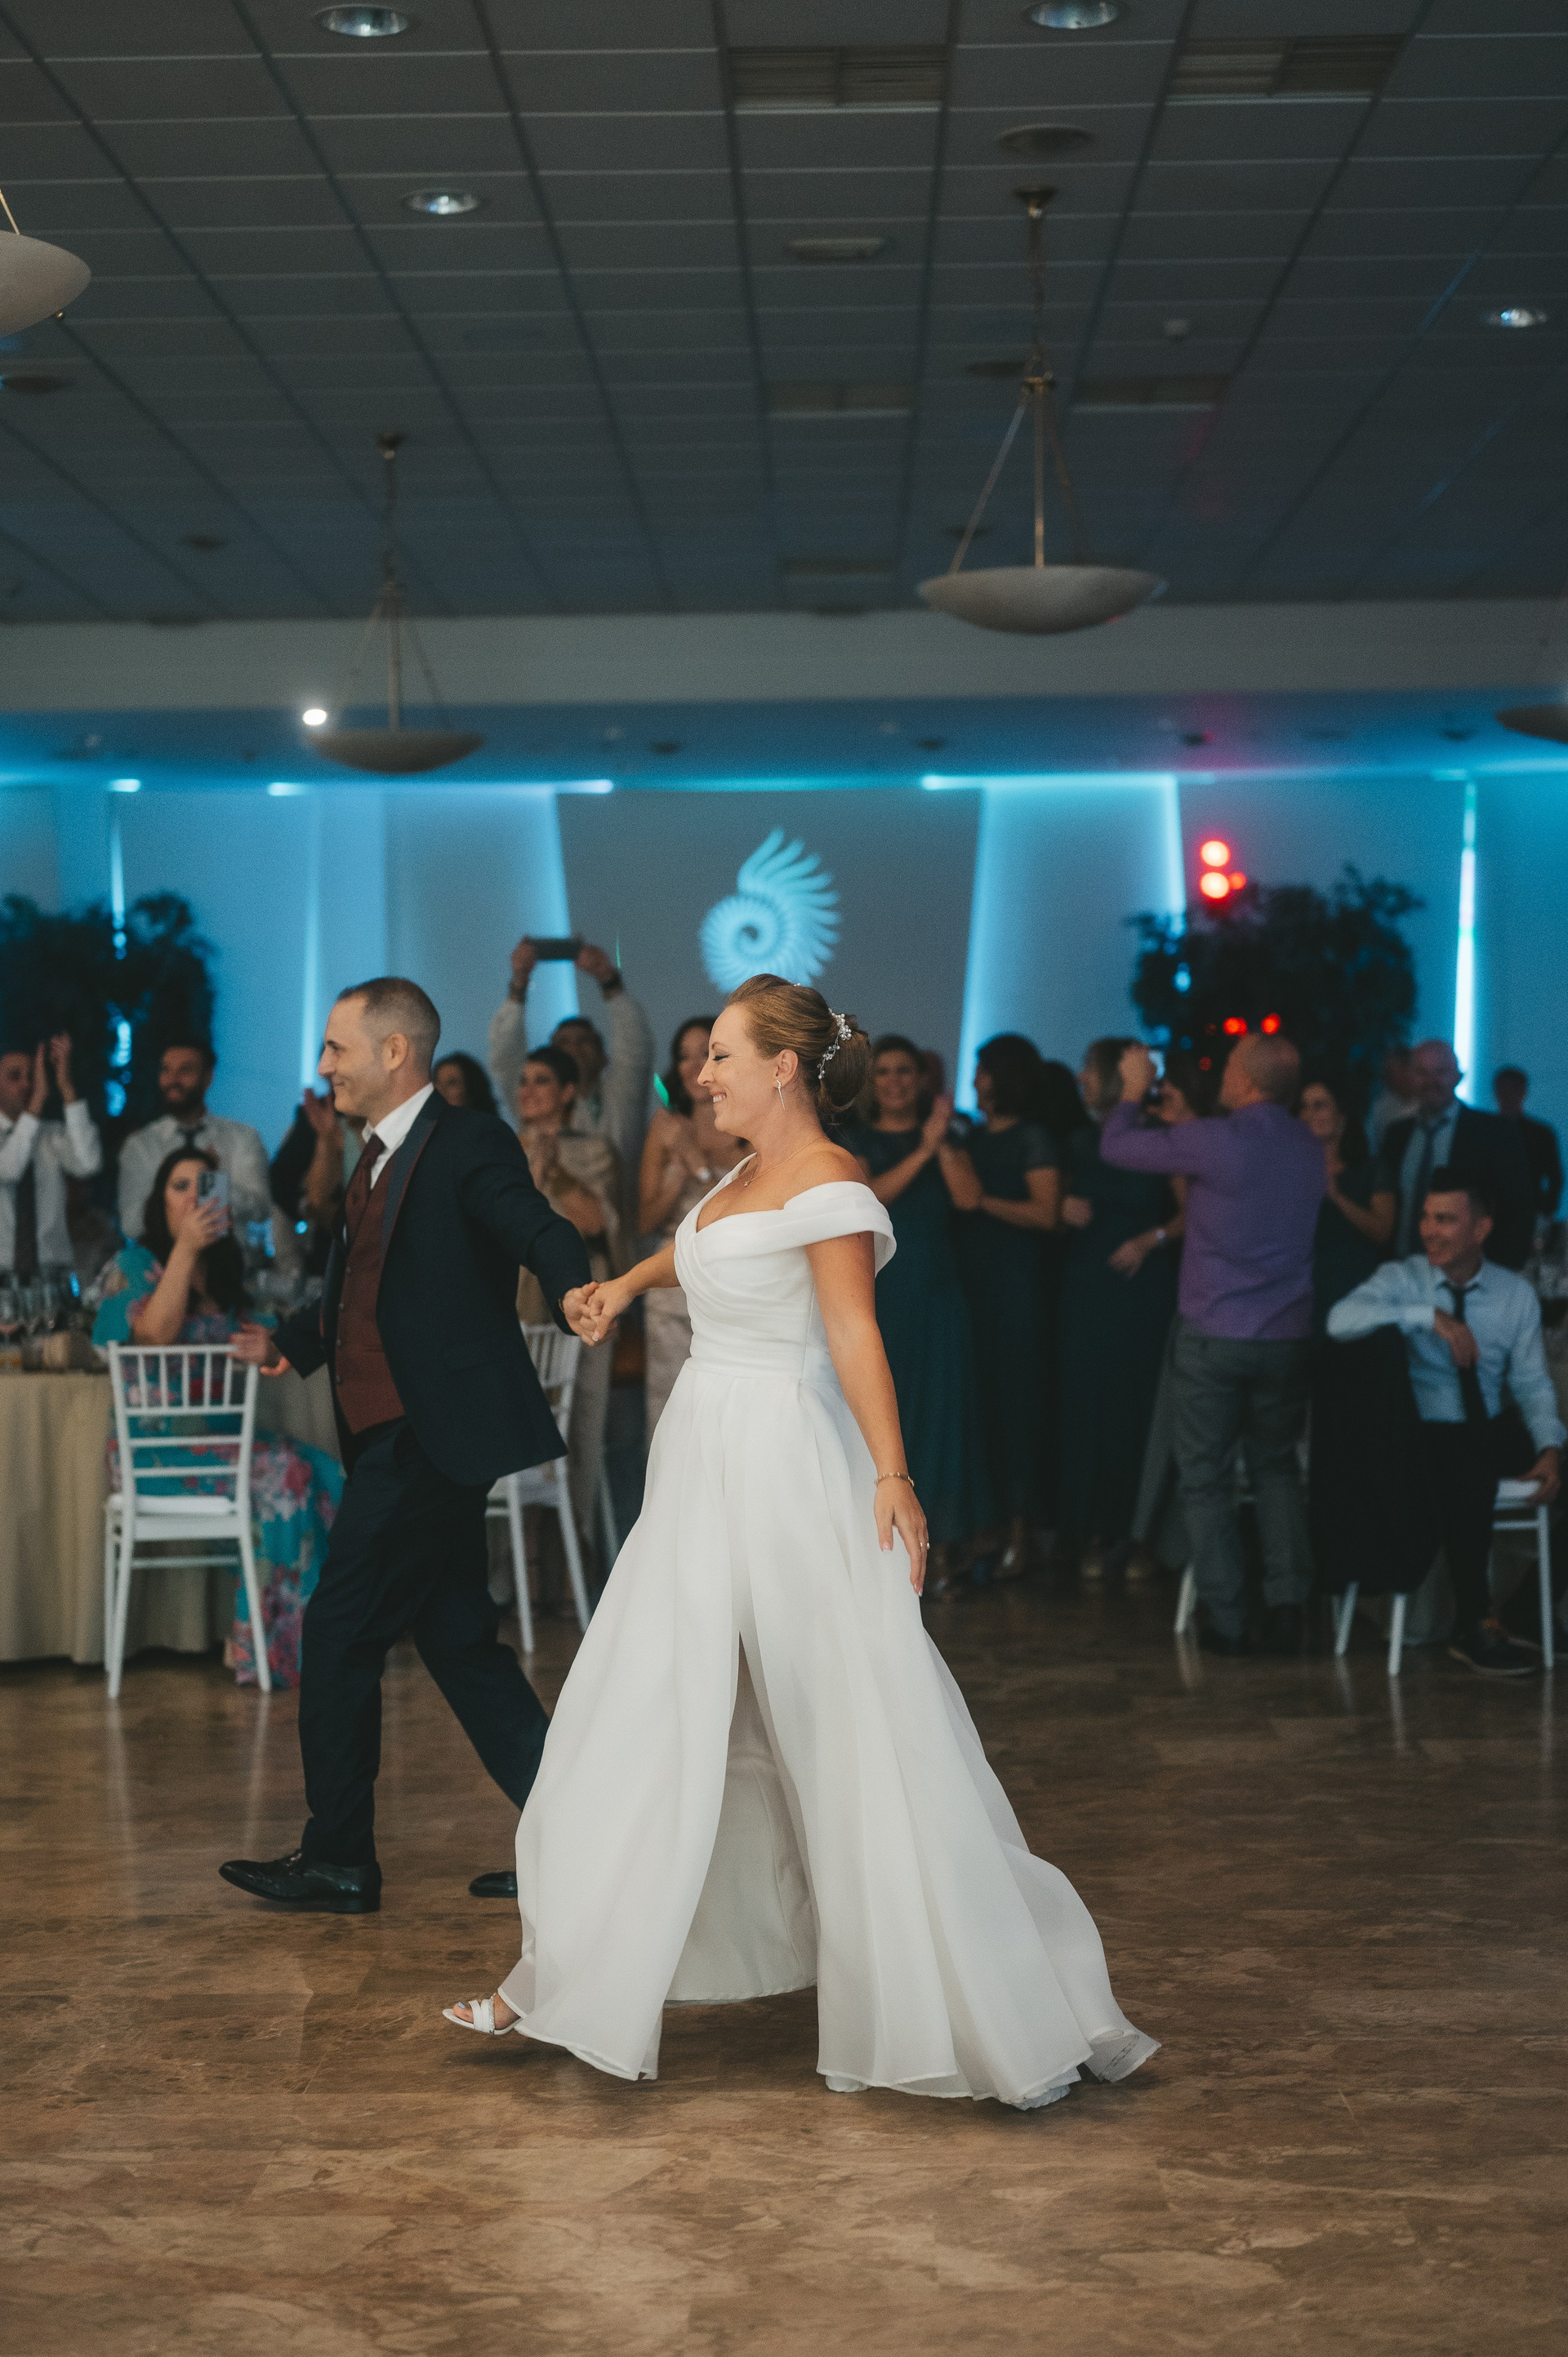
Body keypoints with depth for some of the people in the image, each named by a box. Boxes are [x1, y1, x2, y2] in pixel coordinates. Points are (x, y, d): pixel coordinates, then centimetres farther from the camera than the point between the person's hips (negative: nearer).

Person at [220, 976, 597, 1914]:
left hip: (430, 1437, -10)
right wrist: (289, 1343, 16)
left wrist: (572, 1291, -45)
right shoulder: (381, 1161, 18)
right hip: (397, 1438, 10)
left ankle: (338, 1860, 8)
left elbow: (539, 1228, -26)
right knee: (458, 1641, 12)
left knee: (340, 1636, -3)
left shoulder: (468, 1143, -10)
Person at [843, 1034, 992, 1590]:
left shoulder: (944, 1137, 10)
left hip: (936, 1293, 1)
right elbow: (868, 1194, -13)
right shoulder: (858, 1141, 7)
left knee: (940, 1412, -1)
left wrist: (942, 1143, -16)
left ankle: (942, 1544, 2)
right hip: (878, 1290, -1)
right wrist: (921, 1153, -18)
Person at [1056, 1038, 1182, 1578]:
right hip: (1085, 1285, 4)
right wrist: (1066, 1209, -1)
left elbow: (1191, 1212, -3)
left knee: (1132, 1403, -3)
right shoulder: (1082, 1140, 10)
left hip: (1141, 1286, -4)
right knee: (1082, 1402, 3)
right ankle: (1080, 1524, 12)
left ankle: (1124, 1528, 7)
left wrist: (1151, 1239, -16)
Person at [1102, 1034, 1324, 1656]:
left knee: (1206, 1479, 7)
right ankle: (1287, 1606, 6)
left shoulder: (1215, 1142, -16)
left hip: (1212, 1337, -5)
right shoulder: (1310, 1152, 4)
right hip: (1287, 1340, 5)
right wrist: (1188, 1124, 28)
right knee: (1277, 1469, 18)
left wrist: (1135, 1089, 13)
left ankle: (1226, 1620, 6)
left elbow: (1116, 1147, -4)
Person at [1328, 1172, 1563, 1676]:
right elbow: (1340, 1321, -22)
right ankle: (1476, 1624, -24)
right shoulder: (1403, 1279, -2)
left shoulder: (1515, 1294, 8)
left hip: (1493, 1433, 4)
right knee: (1468, 1471, -34)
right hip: (1426, 1435, -4)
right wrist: (1430, 1316, -29)